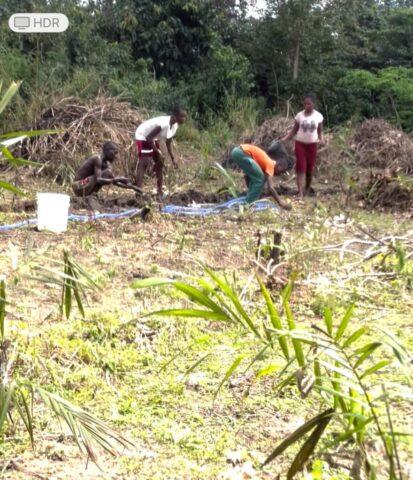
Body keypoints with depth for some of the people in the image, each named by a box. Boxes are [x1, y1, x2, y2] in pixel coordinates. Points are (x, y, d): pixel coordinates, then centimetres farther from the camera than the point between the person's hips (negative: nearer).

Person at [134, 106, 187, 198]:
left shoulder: (174, 126, -6)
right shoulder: (164, 123, -35)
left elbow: (168, 143, 6)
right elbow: (149, 137, -31)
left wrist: (173, 158, 3)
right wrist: (157, 151, -25)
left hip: (153, 138, 10)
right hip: (143, 136, -10)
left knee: (159, 162, 9)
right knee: (144, 163, -18)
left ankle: (160, 191, 15)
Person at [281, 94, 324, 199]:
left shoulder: (318, 116, -2)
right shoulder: (299, 115, -4)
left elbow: (320, 131, 4)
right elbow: (294, 131, 2)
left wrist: (321, 139, -17)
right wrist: (285, 138, -11)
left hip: (312, 145, 1)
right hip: (300, 144, -1)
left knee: (310, 169, 8)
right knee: (301, 169, -9)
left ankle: (307, 190, 27)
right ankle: (300, 193, -13)